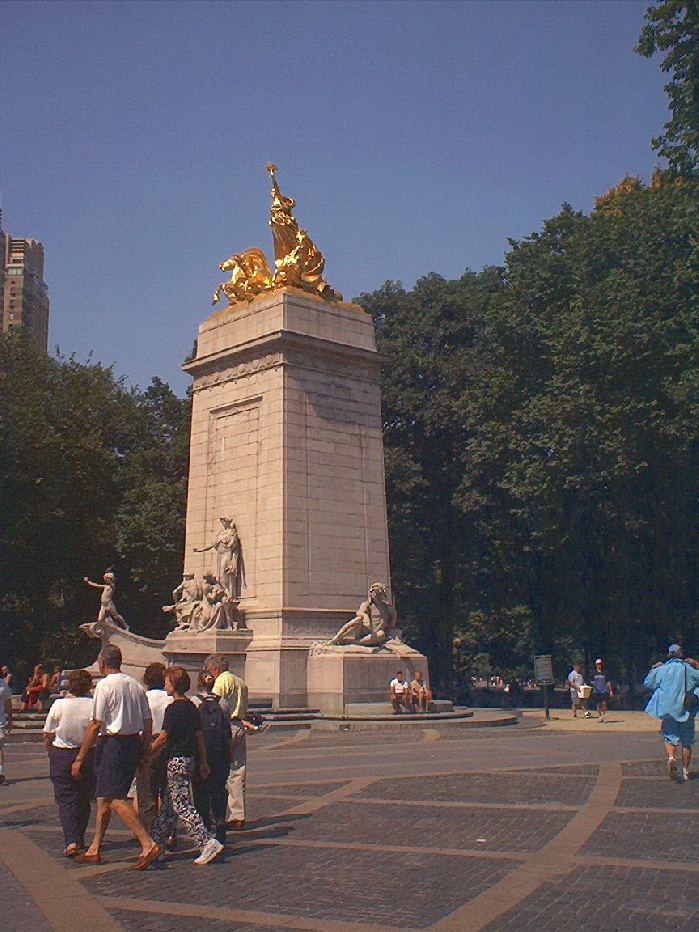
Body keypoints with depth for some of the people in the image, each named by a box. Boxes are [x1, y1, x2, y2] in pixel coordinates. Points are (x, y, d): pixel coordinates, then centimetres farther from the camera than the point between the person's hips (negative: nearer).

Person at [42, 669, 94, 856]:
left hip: (61, 755, -1)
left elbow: (48, 735, 1)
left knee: (66, 799, 1)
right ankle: (80, 839, 25)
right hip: (88, 755, 1)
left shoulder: (59, 705, -7)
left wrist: (50, 752, 17)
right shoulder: (94, 705, -9)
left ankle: (71, 842, -12)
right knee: (84, 799, 15)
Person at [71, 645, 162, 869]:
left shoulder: (105, 685, -10)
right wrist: (144, 751, 21)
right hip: (134, 744, 8)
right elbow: (148, 721, 11)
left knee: (114, 799, -9)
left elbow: (95, 725, -13)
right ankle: (94, 849, 23)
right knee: (103, 797, 16)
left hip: (113, 743, -8)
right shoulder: (135, 684, 10)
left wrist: (79, 759, -9)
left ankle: (148, 844, -18)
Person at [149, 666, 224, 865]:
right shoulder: (191, 707, 10)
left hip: (176, 760, -9)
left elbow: (162, 738, -13)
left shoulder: (173, 709, -14)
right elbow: (200, 735, 13)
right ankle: (157, 843, 24)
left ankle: (208, 843, -14)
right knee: (167, 806, 16)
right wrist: (203, 761, 19)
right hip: (189, 758, 9)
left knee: (182, 806, -8)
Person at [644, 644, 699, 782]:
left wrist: (653, 669, 21)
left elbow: (647, 683, 9)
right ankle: (685, 770, 12)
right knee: (686, 741, 11)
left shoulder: (661, 670, 1)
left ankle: (671, 757, -25)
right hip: (685, 710, 0)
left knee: (670, 738, 5)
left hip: (667, 709, 0)